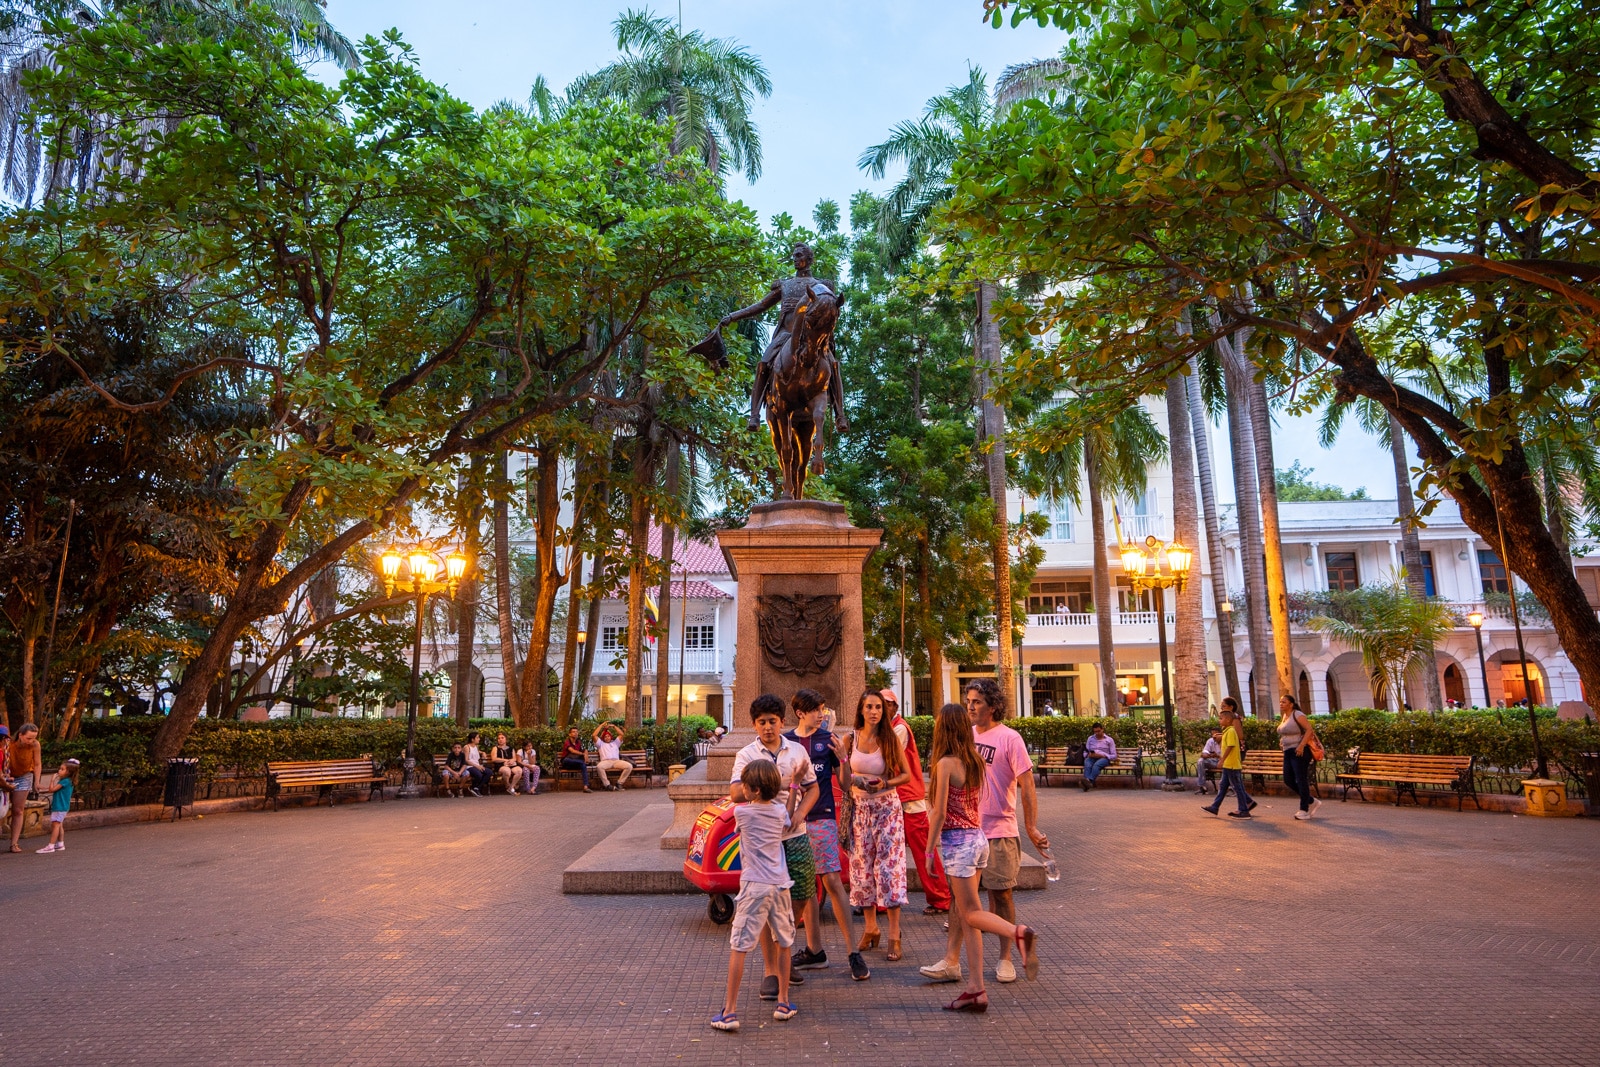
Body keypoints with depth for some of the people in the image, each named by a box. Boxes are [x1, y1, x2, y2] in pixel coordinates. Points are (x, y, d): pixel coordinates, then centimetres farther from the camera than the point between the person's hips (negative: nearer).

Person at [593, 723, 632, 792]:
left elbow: (621, 734, 20)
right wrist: (601, 725, 16)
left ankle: (619, 783, -15)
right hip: (606, 761, -2)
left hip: (616, 761, 2)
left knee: (629, 766, -26)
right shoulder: (601, 743, 26)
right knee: (599, 766, -39)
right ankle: (607, 785, -27)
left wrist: (613, 726, 19)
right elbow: (594, 735, 13)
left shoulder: (615, 742, 31)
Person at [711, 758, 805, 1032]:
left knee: (738, 947, 0)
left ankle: (729, 1012, -1)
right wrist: (793, 786, 30)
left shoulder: (742, 812, -9)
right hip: (780, 885, 5)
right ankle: (783, 1002, 26)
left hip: (754, 887, -5)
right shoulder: (780, 811, 4)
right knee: (783, 944, 18)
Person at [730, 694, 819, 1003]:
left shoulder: (797, 751, 7)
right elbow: (735, 794, -16)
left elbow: (813, 787, 13)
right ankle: (770, 970, 11)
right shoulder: (746, 755, -4)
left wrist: (801, 812, -4)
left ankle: (782, 954, 33)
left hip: (795, 835, 4)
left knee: (798, 899, 10)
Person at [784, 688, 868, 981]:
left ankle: (853, 952, -3)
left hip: (822, 817, -3)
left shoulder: (828, 739, 1)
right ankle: (814, 950, 21)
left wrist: (842, 757, -14)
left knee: (832, 882, -9)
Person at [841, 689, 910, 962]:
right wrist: (856, 779, -10)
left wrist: (886, 783, -16)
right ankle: (870, 928, 22)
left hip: (887, 807, -3)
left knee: (888, 867, -5)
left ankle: (894, 935, 1)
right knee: (863, 867, 7)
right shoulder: (851, 739, 1)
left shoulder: (890, 739, -5)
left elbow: (906, 775, 0)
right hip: (859, 807, 3)